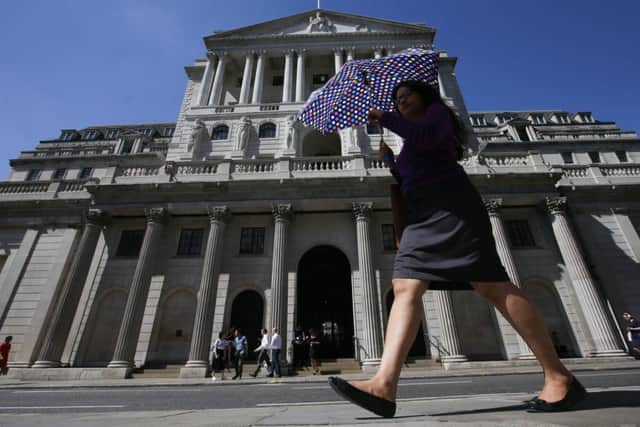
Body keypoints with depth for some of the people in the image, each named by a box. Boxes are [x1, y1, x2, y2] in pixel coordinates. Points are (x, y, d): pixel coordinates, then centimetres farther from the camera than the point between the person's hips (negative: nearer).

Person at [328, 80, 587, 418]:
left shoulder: (437, 111, 14)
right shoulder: (411, 145, 34)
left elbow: (425, 137, -10)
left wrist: (384, 119, 0)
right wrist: (390, 161, 21)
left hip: (449, 201, -7)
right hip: (421, 213, 7)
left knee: (492, 285, -13)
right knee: (405, 287, -13)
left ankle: (559, 377, 1)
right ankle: (384, 384, -21)